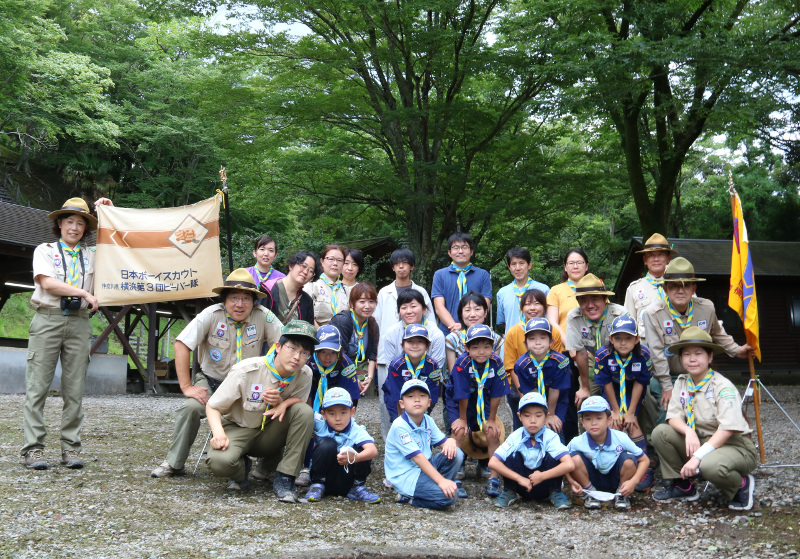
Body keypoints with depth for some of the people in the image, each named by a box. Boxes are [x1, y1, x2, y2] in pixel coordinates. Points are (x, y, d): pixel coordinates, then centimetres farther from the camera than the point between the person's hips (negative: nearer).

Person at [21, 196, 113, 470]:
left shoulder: (91, 255, 17)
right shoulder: (45, 250, 10)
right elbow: (47, 283, -4)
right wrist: (84, 293, -6)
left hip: (79, 322, 2)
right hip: (47, 320, -2)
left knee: (74, 390, 1)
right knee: (37, 387, -5)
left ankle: (71, 449, 5)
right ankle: (33, 449, -3)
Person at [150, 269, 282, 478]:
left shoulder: (264, 317, -12)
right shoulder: (211, 315, -15)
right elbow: (182, 345, -17)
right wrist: (186, 386, -21)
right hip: (212, 381, -1)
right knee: (191, 408, -28)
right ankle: (173, 464, -7)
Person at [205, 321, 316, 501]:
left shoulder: (305, 375, -11)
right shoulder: (246, 371, -22)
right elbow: (212, 406, -14)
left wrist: (282, 402, -26)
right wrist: (218, 433, -35)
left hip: (270, 434, 3)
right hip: (238, 429, -3)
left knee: (305, 411, -25)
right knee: (220, 462, -36)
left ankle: (284, 478, -15)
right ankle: (241, 466, 4)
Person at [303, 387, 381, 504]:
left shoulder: (357, 431, -15)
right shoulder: (320, 424, -9)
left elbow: (373, 450, -34)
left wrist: (354, 458, -52)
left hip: (346, 481, 0)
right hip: (324, 476, 0)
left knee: (361, 450, -23)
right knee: (327, 444, -25)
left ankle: (358, 488, -1)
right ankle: (317, 485, -8)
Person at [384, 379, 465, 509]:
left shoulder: (428, 421, 7)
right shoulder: (400, 426, -20)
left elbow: (443, 441, 9)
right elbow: (417, 457, -24)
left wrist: (450, 441, -17)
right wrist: (441, 480, -29)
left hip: (425, 467, 8)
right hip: (405, 476, -8)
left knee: (456, 454, -9)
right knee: (449, 498, -24)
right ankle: (407, 498, -4)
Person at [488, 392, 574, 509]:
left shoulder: (551, 438, -17)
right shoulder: (515, 437, -13)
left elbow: (569, 465, -32)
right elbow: (493, 463, -22)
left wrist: (542, 476, -28)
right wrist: (519, 478, -26)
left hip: (544, 486, -1)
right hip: (523, 486, 1)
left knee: (552, 456, -26)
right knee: (512, 455, -23)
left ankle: (555, 493, -6)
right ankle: (510, 493, -3)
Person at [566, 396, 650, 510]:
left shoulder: (621, 438, -21)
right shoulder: (577, 443, -21)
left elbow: (645, 460, -12)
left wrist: (633, 482, -27)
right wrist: (572, 482, -26)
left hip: (616, 479, 0)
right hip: (592, 481, 0)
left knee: (628, 459, -30)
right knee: (575, 459, -28)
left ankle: (622, 495, -3)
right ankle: (590, 494, -3)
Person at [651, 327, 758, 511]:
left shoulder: (723, 387, -16)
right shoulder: (682, 382, 3)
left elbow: (727, 429, -25)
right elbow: (673, 417, -2)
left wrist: (698, 456, -30)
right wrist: (688, 432, -26)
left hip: (734, 446, -6)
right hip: (698, 441, 6)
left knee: (710, 466, -39)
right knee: (660, 432, -13)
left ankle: (741, 485, -2)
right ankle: (682, 486, 2)